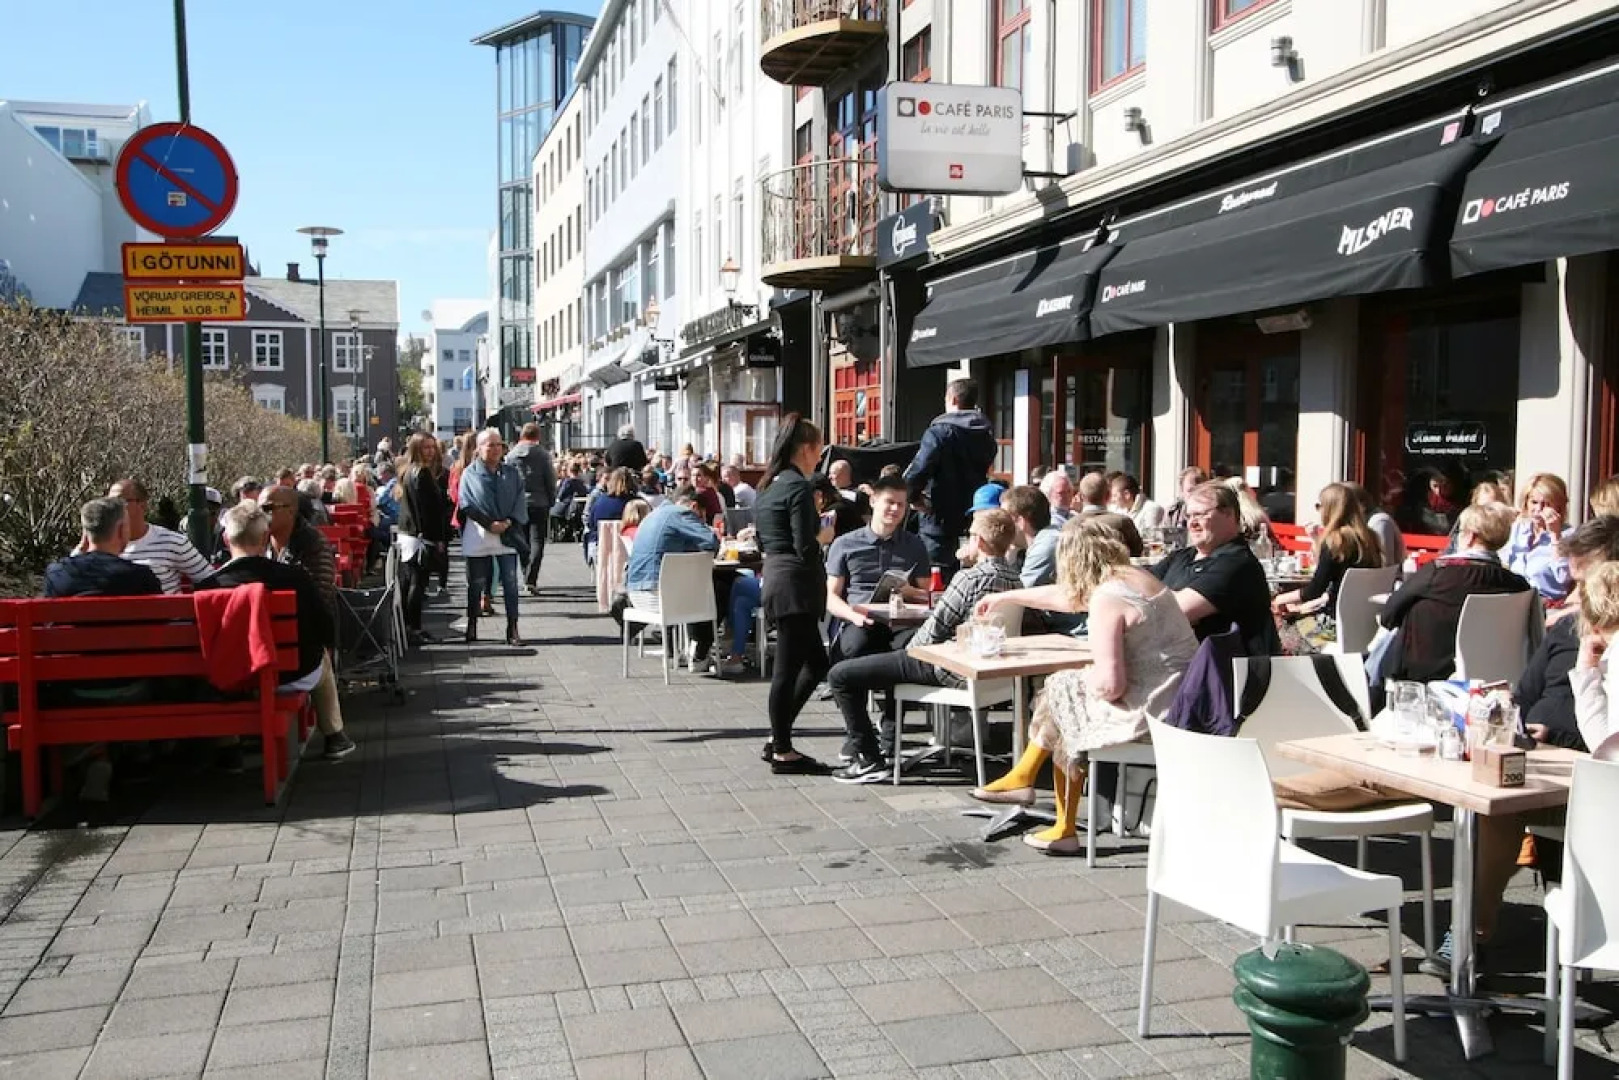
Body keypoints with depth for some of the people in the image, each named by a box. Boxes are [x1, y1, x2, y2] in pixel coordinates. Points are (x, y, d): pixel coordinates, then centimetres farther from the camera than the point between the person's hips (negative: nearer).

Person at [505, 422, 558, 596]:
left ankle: (527, 577, 19)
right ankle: (531, 578, -15)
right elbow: (551, 480, -5)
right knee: (537, 540, -1)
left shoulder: (511, 455, 3)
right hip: (539, 503, -3)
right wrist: (551, 501, 6)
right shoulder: (543, 454, -6)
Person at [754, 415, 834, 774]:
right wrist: (824, 535, 1)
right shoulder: (799, 487, -14)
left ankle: (778, 738, 20)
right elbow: (806, 547, -19)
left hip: (775, 580, 10)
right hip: (796, 585, -10)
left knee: (815, 663, 17)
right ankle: (782, 752, 7)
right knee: (788, 668, -2)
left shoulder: (768, 487, 14)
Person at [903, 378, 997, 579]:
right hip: (976, 518, 6)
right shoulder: (986, 433, 8)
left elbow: (917, 471, -23)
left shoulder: (940, 431, -13)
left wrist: (915, 497, -8)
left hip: (942, 518, -6)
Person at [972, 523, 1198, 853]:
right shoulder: (1137, 576, 10)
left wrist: (1087, 679, 1)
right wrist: (1006, 597, 33)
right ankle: (1022, 777, 28)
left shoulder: (1106, 599, -19)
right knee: (1061, 687, 18)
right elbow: (1066, 596, 25)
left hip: (1154, 711, -9)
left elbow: (1110, 684, -22)